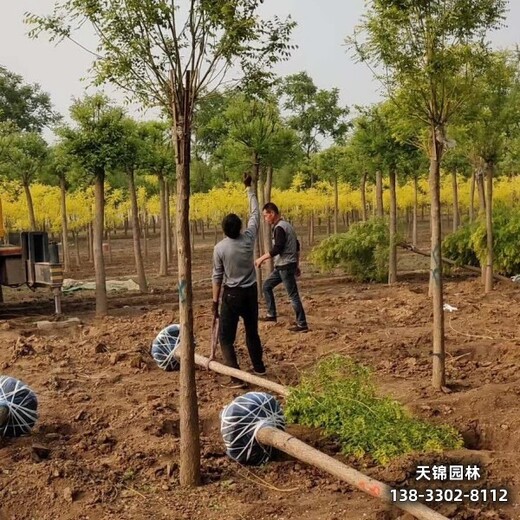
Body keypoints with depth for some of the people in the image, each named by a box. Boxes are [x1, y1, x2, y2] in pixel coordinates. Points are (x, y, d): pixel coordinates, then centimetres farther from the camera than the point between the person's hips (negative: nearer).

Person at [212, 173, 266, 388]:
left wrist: (215, 301, 2)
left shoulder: (220, 248, -14)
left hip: (232, 294, -4)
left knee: (226, 337, 1)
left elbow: (217, 276, -8)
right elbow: (255, 213, 5)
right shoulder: (249, 238, -8)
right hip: (251, 291, 4)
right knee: (252, 331, 22)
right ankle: (259, 366, 35)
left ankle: (236, 377, -9)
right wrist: (249, 187, 13)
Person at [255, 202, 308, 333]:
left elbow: (277, 248, -24)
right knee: (267, 286, 17)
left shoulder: (279, 228, -16)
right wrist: (296, 265, 22)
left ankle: (302, 325, -1)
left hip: (286, 266, -10)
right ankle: (271, 314, 20)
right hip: (283, 265, 10)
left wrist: (262, 258, -17)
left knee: (293, 295, -6)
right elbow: (297, 246, 19)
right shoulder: (286, 225, 15)